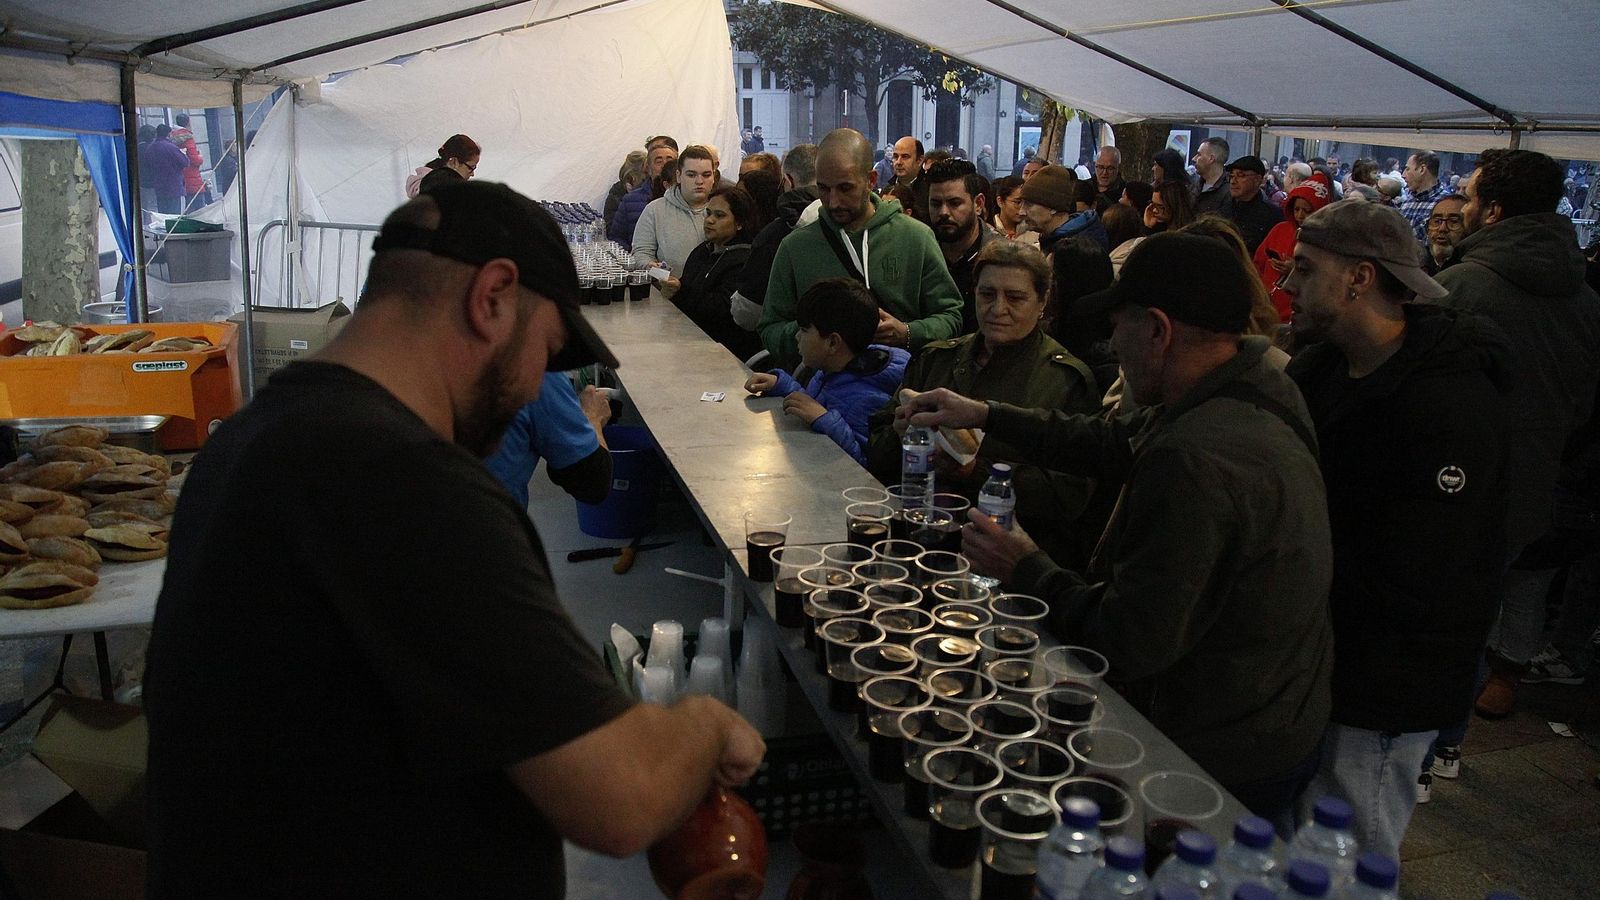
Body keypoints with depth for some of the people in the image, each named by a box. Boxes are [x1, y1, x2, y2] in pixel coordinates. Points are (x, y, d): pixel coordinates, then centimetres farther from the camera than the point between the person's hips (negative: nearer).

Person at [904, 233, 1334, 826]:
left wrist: (1026, 571, -13)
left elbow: (1128, 643, -29)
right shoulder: (1256, 394, -1)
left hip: (1226, 765, -8)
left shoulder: (1193, 464, -34)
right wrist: (988, 417, 14)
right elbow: (1117, 443, 13)